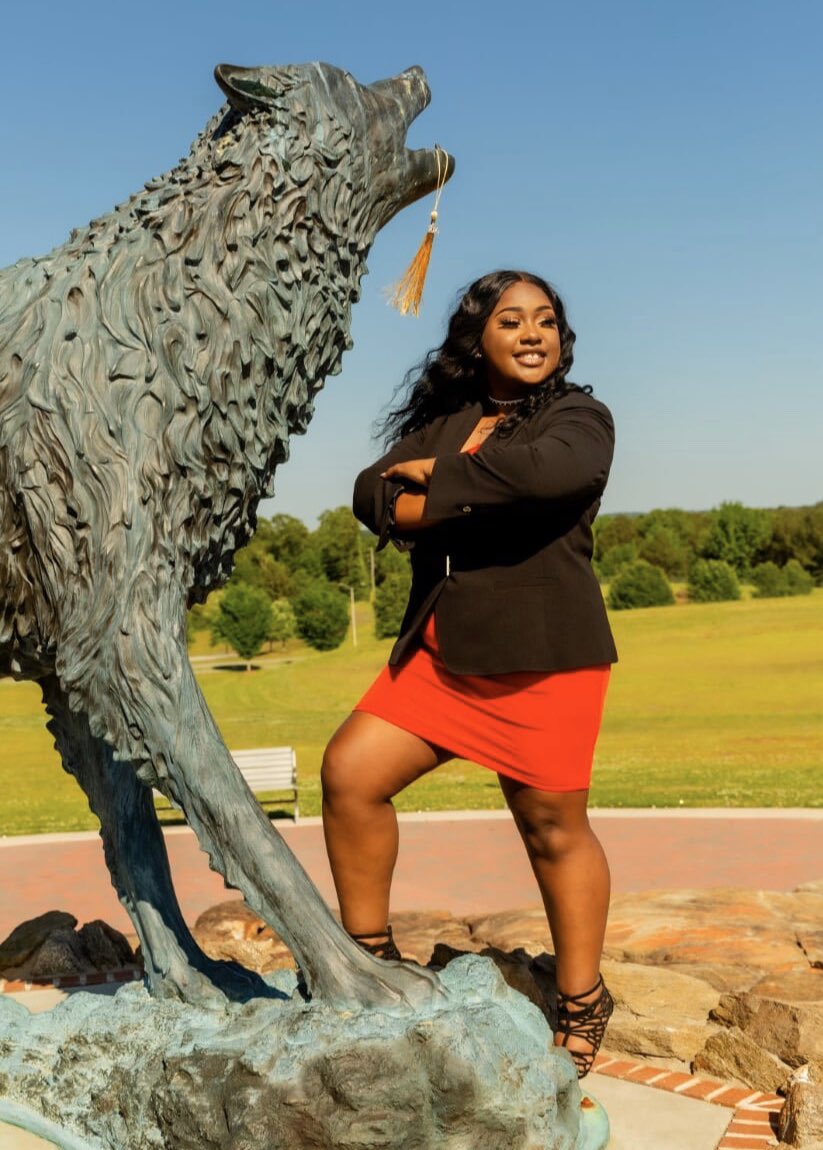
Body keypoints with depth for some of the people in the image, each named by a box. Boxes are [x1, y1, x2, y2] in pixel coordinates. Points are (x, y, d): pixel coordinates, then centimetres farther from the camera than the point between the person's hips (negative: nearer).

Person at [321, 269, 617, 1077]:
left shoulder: (578, 415, -1)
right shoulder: (440, 421, 14)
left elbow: (550, 471, -25)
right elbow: (373, 496, 1)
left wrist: (438, 480, -13)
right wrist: (471, 483, -17)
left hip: (544, 656, -5)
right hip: (440, 651, 5)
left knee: (553, 829, 3)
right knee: (350, 772, -3)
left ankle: (582, 1004, 24)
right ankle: (370, 952, 16)